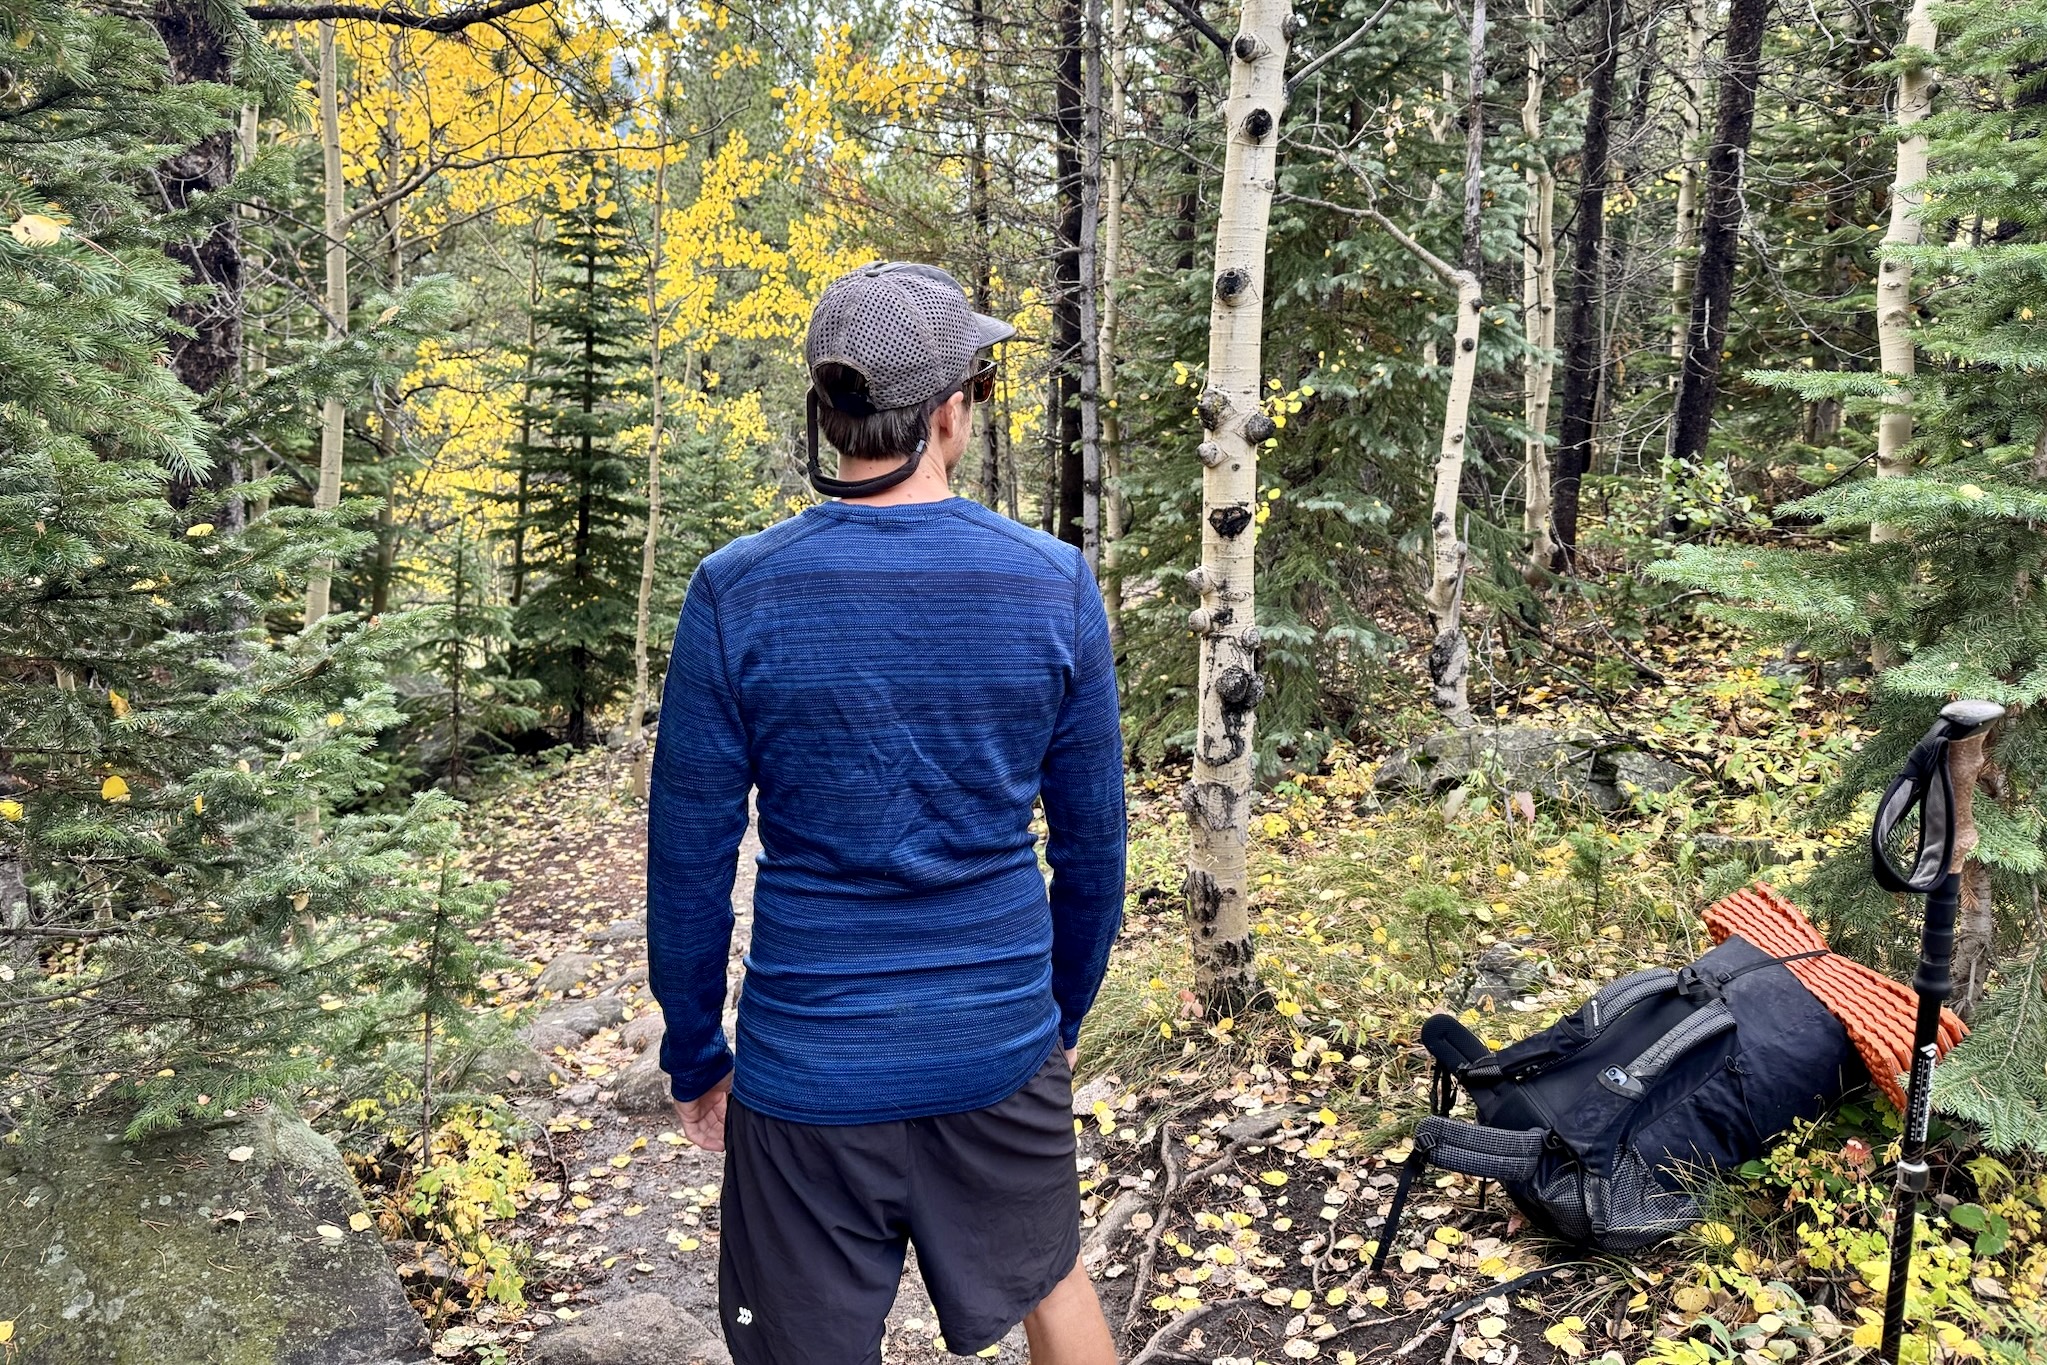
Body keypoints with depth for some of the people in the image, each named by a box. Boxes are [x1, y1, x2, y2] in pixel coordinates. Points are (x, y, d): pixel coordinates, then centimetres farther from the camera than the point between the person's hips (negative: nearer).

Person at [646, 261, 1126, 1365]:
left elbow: (689, 860, -6)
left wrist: (695, 1058, 7)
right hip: (1001, 1046, 2)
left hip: (810, 1063, -1)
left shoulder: (736, 596, -13)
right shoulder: (1054, 586, -8)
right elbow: (1092, 843, 0)